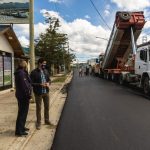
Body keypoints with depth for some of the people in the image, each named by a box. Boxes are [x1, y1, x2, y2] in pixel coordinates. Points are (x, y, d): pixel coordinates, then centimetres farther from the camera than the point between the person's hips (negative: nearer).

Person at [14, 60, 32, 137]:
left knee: (22, 112, 20)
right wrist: (28, 94, -18)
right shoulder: (21, 73, -19)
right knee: (22, 113, -4)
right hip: (23, 96, -11)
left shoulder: (19, 73, 15)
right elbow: (24, 85, -23)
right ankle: (19, 131, 3)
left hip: (20, 95, 11)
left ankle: (21, 127, 33)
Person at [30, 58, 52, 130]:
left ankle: (47, 120, 32)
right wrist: (40, 84, -22)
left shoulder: (46, 71, 7)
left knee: (47, 107, 15)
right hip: (38, 93, -5)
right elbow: (31, 83, -13)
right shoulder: (34, 72, -11)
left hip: (46, 92, 5)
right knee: (38, 108, 5)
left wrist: (48, 83, -7)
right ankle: (38, 123, 19)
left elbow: (49, 79, 15)